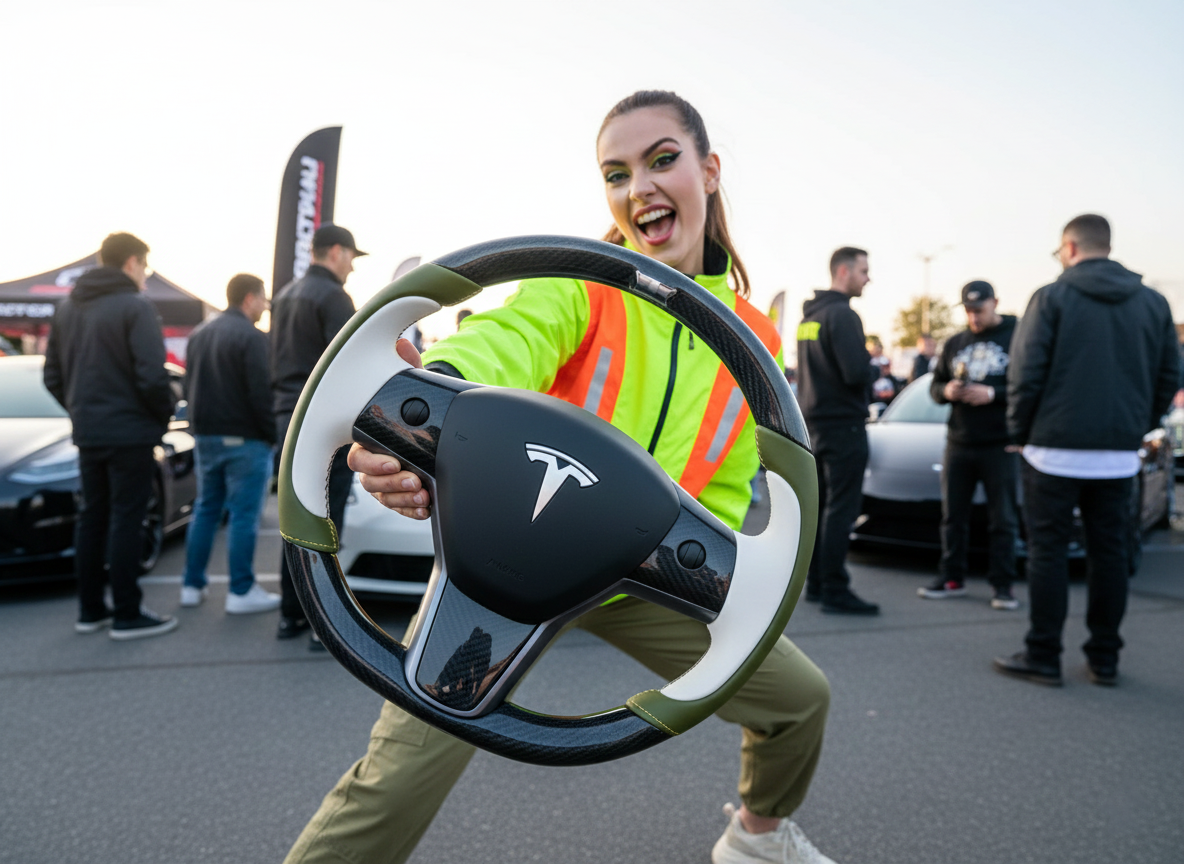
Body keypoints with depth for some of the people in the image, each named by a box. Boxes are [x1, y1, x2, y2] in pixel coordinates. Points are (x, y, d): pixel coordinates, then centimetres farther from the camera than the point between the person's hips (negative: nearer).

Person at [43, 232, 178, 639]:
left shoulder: (68, 307, 11)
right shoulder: (135, 307, -12)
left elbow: (53, 376, 14)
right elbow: (151, 376, -19)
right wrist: (164, 414, -4)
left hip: (87, 433, 7)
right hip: (130, 432, -7)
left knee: (92, 520, 14)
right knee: (126, 522, -2)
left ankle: (90, 610, 21)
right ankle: (127, 616, 3)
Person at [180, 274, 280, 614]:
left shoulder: (199, 335, 13)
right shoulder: (250, 337, -14)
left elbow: (190, 386, 18)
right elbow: (261, 394, -18)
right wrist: (274, 434, -9)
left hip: (206, 437, 8)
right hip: (243, 439, -8)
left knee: (205, 511, 14)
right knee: (244, 516, -3)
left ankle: (192, 586, 18)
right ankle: (241, 592, 1)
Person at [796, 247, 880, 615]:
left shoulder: (809, 315, 15)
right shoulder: (842, 315, -15)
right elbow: (856, 372, -24)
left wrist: (865, 360, 14)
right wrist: (876, 369, -3)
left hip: (815, 424, 9)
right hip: (843, 425, -9)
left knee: (820, 505, 12)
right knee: (840, 510, -6)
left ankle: (816, 584, 18)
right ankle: (834, 590, -3)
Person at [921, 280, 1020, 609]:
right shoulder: (954, 344, 14)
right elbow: (935, 385, 17)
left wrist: (994, 394, -21)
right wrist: (946, 391, -5)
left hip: (1000, 446, -4)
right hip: (958, 443, 5)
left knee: (1002, 519, 1)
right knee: (953, 515, 8)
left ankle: (1002, 585, 9)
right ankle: (952, 578, 18)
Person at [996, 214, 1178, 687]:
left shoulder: (1052, 298, -6)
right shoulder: (1153, 303, 8)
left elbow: (1025, 374, -10)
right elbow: (1168, 376, 10)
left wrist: (1020, 430, 2)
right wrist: (1137, 426, 18)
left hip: (1056, 449, -4)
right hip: (1119, 453, 5)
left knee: (1048, 550, 3)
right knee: (1110, 553, 11)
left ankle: (1043, 656, 6)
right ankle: (1104, 658, 18)